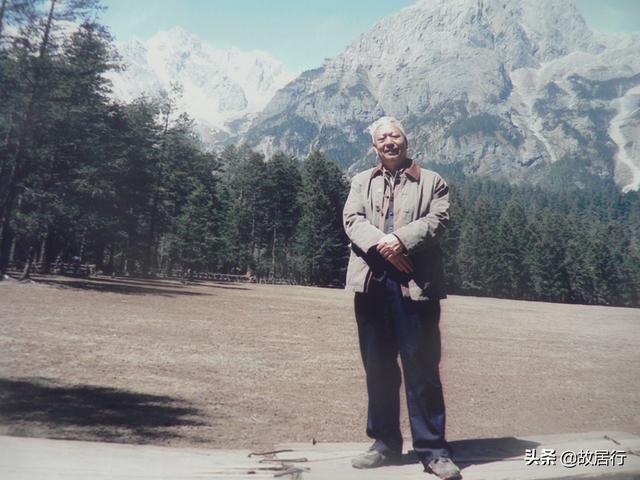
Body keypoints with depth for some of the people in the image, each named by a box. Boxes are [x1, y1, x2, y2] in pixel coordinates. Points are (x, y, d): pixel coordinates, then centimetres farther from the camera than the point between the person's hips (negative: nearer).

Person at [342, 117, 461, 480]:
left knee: (423, 367, -1)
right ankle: (386, 443, 22)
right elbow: (352, 219, 2)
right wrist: (380, 244, -15)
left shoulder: (431, 181, 11)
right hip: (372, 282, 3)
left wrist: (401, 239, -19)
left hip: (416, 283, -2)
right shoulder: (362, 181, 18)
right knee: (378, 367, 9)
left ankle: (433, 449, 11)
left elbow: (438, 220, -4)